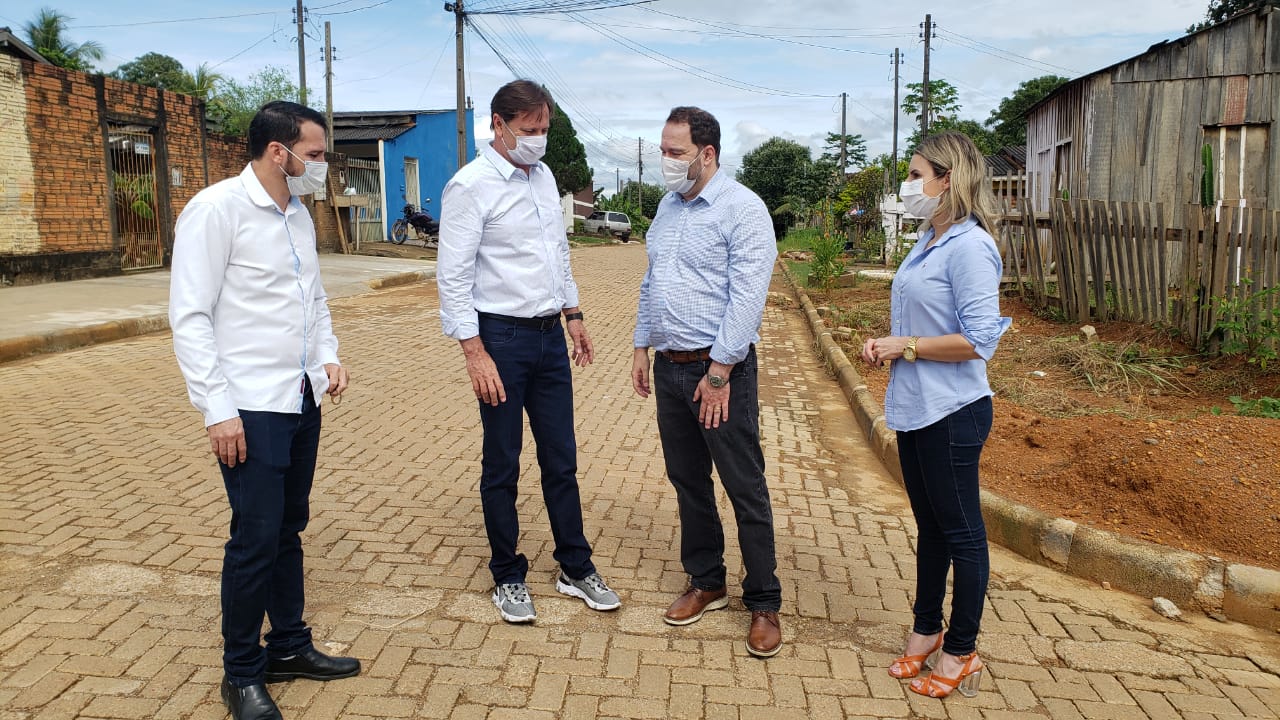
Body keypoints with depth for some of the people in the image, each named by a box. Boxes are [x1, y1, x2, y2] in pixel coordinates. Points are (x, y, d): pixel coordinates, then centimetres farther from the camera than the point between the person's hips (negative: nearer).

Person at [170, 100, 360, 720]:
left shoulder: (298, 214, 11)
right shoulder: (216, 210, -12)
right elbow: (189, 318, -14)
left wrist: (329, 356, 7)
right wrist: (218, 410, -17)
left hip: (302, 399, 7)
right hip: (250, 409, -7)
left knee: (288, 529, 16)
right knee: (256, 537, -2)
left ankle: (289, 646, 31)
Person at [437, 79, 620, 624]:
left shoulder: (543, 177, 10)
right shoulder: (471, 186, -12)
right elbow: (453, 276, -15)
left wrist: (573, 315, 17)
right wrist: (475, 354, -19)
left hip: (550, 335, 6)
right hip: (501, 336, -6)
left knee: (561, 460, 13)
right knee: (502, 466, 7)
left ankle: (576, 568, 26)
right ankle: (508, 577, 23)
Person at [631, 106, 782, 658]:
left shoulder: (742, 209, -12)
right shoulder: (668, 206, 14)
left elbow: (747, 298, -18)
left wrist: (719, 373, -20)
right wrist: (642, 347, 15)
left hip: (719, 368, -7)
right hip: (669, 366, 8)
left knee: (745, 489, 0)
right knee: (688, 482, 15)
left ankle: (764, 603, 13)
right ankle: (705, 582, 30)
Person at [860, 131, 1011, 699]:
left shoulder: (969, 247, -17)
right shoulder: (928, 243, 11)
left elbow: (978, 338, -23)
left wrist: (908, 347, -16)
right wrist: (885, 344, 3)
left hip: (951, 412, -9)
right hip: (915, 407, 9)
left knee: (960, 530, 6)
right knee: (929, 524, 19)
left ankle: (961, 652, 22)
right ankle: (926, 631, 35)